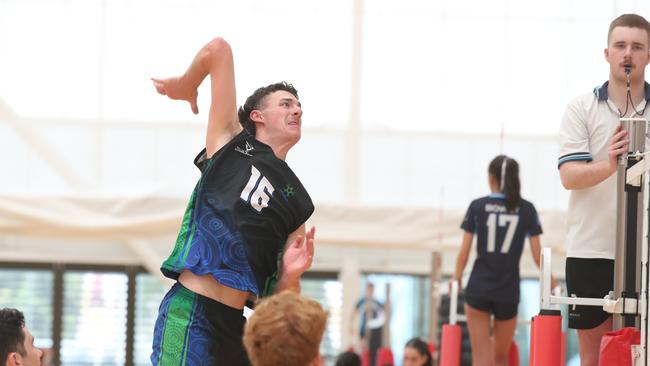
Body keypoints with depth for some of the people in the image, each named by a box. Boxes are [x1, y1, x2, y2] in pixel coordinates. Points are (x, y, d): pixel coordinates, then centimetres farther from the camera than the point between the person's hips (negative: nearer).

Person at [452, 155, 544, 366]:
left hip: (479, 288, -1)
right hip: (509, 292, 1)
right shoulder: (527, 209, 1)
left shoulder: (477, 206, 0)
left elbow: (464, 251, 0)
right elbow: (537, 254, 2)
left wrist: (457, 278, 17)